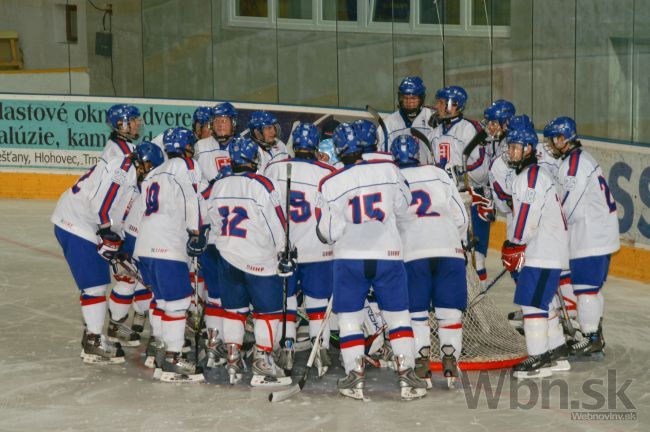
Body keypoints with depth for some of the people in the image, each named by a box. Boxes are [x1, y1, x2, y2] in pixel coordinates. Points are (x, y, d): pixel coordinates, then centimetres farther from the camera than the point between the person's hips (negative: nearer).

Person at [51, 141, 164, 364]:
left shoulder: (127, 174, 17)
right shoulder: (122, 168, -16)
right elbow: (99, 202, -25)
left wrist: (113, 240, 18)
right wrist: (109, 235, -19)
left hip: (74, 225, 11)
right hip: (76, 226, -11)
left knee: (95, 283, 17)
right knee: (95, 284, -7)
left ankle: (92, 336, 27)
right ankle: (94, 344, -2)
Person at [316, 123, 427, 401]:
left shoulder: (330, 184, -6)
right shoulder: (388, 169, -4)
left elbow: (329, 232, -3)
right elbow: (403, 206, 10)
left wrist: (322, 231, 18)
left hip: (349, 257, -1)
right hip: (388, 254, 1)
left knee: (349, 318, 10)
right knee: (398, 315, 10)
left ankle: (355, 377, 6)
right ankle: (407, 377, 5)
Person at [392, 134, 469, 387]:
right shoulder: (438, 174, 8)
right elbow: (461, 216, 9)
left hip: (412, 253, -1)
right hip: (449, 249, 1)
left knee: (416, 311, 7)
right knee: (449, 309, 7)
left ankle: (421, 364, 1)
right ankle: (450, 362, 3)